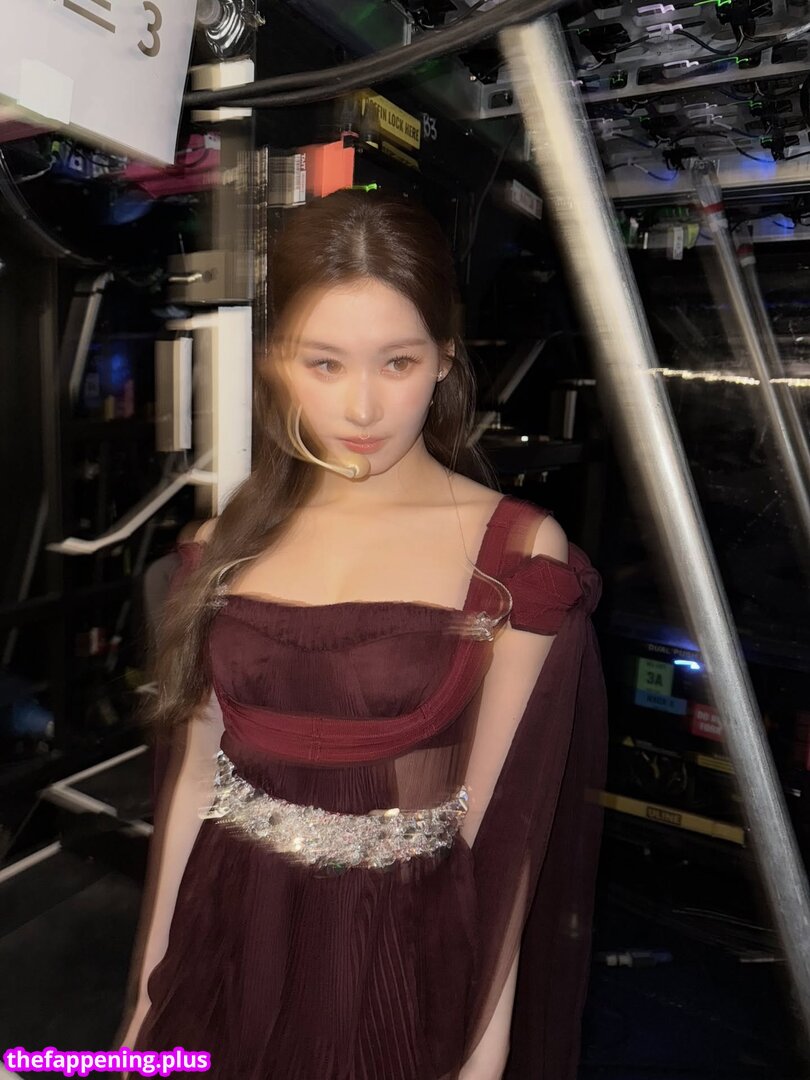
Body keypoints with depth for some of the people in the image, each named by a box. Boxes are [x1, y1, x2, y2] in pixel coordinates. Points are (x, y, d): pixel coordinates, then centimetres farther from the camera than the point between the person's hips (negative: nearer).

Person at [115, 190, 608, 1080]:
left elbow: (500, 822, -11)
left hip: (405, 974, -2)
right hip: (227, 959, 3)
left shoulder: (516, 553, -14)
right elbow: (194, 777, 1)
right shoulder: (229, 542, -4)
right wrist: (151, 991, 7)